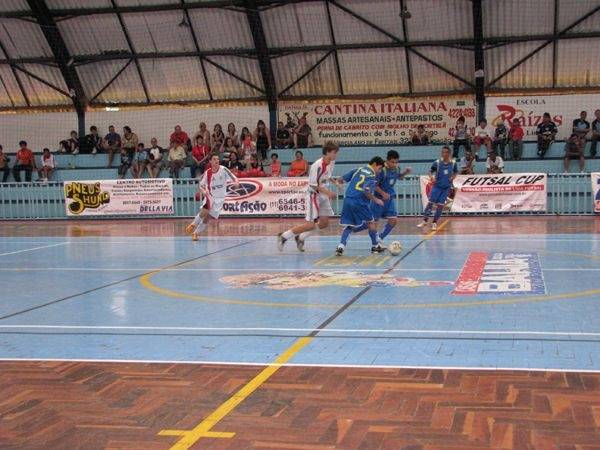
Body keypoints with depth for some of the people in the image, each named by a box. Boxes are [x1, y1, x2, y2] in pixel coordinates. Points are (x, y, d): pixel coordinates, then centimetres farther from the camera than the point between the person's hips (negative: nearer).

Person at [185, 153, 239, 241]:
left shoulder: (223, 169, -10)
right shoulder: (207, 173, -6)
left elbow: (234, 178, -7)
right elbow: (200, 185, 3)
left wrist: (235, 182, -31)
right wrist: (203, 191, -18)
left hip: (220, 198, 0)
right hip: (210, 196, 0)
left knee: (207, 218, -3)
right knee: (204, 211, -24)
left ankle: (196, 233, 12)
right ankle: (193, 225, 0)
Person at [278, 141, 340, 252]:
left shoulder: (332, 162, 1)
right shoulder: (318, 165, -25)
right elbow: (313, 184, -22)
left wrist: (335, 182, 6)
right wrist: (328, 192, -25)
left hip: (323, 194, 9)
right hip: (313, 194, -9)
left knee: (324, 223, 8)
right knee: (311, 224, -12)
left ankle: (300, 238, 23)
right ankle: (284, 237, 2)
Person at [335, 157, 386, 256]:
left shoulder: (358, 170, 15)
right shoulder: (372, 176, -6)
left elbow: (343, 179, 16)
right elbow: (366, 191, -20)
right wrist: (376, 200, -8)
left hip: (347, 200, 6)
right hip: (359, 202, -6)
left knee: (349, 225, 11)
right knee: (371, 223, 14)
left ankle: (341, 246, -6)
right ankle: (375, 246, 24)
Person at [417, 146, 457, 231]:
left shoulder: (453, 163, -4)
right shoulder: (437, 162, -9)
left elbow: (455, 172, 13)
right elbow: (430, 171, 0)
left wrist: (453, 177, -7)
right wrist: (431, 177, -20)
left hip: (447, 187, 1)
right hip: (437, 186, -1)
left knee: (440, 205, 1)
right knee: (430, 202, -7)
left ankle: (435, 223, 11)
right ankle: (425, 220, 3)